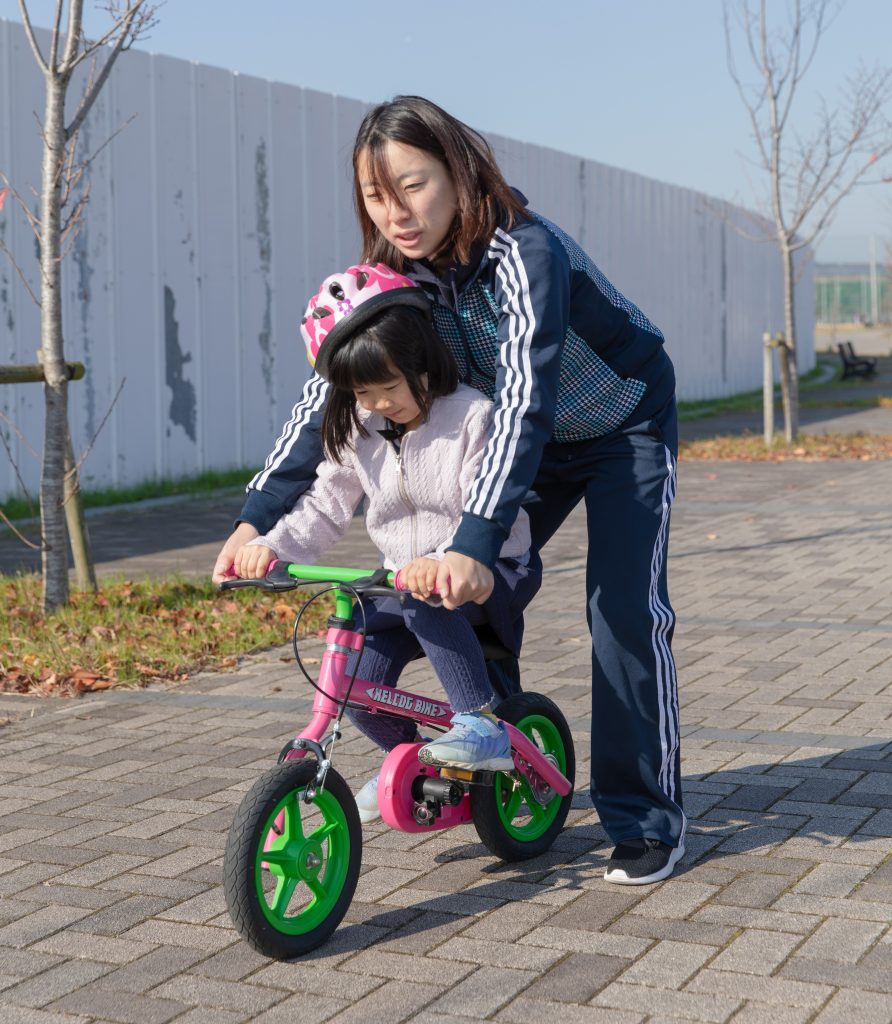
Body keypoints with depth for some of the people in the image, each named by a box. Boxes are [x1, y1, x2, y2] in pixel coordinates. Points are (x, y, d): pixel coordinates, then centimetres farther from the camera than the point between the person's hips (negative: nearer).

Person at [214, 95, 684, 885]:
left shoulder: (524, 254, -36)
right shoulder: (394, 274, -16)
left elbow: (526, 397, -46)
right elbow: (329, 395, -17)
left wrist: (477, 540, -57)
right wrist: (257, 516, -26)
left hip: (624, 428, -6)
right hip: (527, 437, 6)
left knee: (625, 609, -15)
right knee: (473, 594, -3)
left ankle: (649, 820, -2)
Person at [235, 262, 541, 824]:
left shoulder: (473, 416, -18)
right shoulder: (357, 431, 1)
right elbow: (325, 507, 2)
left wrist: (446, 563, -48)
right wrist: (270, 546, -17)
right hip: (404, 577, 6)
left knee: (426, 604, -37)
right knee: (357, 678, -13)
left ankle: (484, 727, -25)